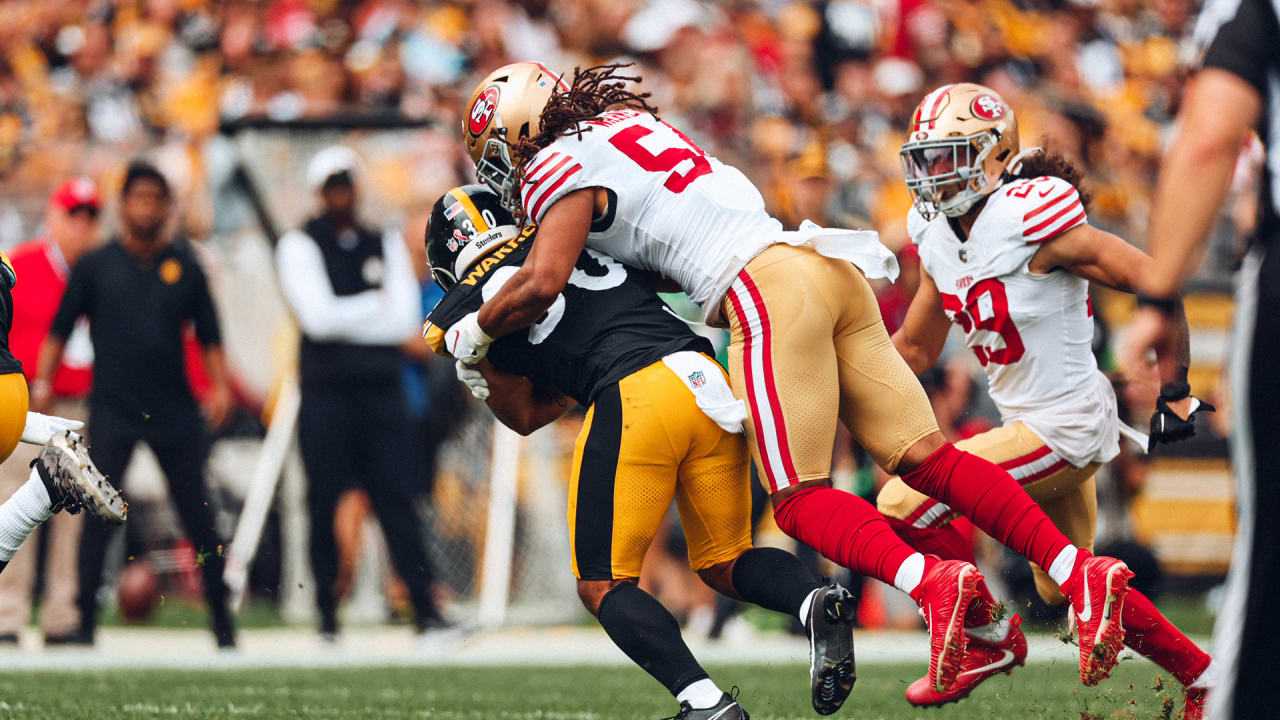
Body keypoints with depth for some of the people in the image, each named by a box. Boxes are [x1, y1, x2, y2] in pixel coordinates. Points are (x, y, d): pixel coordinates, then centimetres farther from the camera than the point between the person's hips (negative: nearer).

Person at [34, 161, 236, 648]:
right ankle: (85, 622, -5)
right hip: (112, 411, -1)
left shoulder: (184, 266, 8)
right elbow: (60, 329, 9)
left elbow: (208, 334, 12)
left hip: (175, 412, 1)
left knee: (197, 514, 1)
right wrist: (42, 382, -1)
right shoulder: (96, 266, 5)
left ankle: (221, 622, 11)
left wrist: (220, 386, 0)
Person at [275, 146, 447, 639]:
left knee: (396, 498, -4)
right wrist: (377, 304, -3)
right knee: (325, 502, -1)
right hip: (325, 391, -2)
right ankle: (327, 613, 5)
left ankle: (425, 610, -8)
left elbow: (405, 321, 0)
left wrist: (345, 320, -8)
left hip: (382, 390, 3)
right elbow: (317, 318, -12)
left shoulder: (387, 246, 14)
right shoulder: (300, 246, 2)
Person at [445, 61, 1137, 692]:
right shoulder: (629, 122, 25)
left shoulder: (561, 169, 0)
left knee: (801, 500, -9)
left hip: (768, 291, -8)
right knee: (925, 458, 2)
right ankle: (1078, 571, -11)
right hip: (830, 271, 8)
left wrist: (471, 333, 6)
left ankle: (932, 583, -33)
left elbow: (542, 283, -12)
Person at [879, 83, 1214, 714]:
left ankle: (990, 638, 6)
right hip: (1027, 422, 9)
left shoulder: (1029, 219, -21)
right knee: (1066, 587, 21)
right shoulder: (936, 235, 4)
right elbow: (914, 348, 17)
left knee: (905, 505, -13)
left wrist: (1173, 394, -12)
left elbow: (1157, 282, -17)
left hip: (1064, 426, -9)